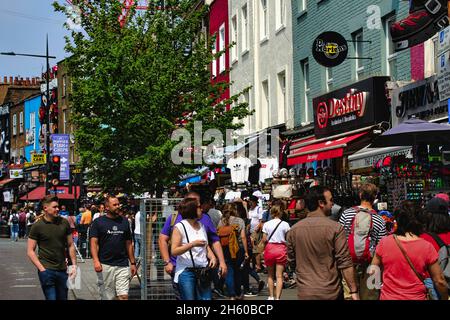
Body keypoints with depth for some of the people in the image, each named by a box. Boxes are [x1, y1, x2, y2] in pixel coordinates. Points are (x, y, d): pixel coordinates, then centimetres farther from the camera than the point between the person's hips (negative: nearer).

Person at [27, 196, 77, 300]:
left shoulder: (64, 223, 4)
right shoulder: (37, 226, -6)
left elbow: (71, 245, 11)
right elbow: (30, 251, -5)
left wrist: (74, 265, 4)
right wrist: (42, 269, -12)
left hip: (62, 270, 4)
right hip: (47, 271, -4)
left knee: (63, 297, 12)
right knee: (51, 297, -5)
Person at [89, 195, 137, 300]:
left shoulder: (124, 221, 12)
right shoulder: (98, 222, 2)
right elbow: (94, 243, -6)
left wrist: (133, 263, 12)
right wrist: (96, 261, -20)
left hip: (123, 265, 2)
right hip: (105, 266, -2)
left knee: (124, 296, -5)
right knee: (107, 296, 3)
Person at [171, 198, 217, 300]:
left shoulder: (201, 226, 14)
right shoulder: (180, 227, -5)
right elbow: (174, 251, -11)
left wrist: (212, 257, 1)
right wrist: (193, 244, -21)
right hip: (186, 271, -5)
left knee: (207, 298, 0)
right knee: (189, 298, -5)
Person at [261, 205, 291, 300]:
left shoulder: (266, 224, -2)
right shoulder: (285, 224, -4)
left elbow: (264, 240, -1)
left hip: (269, 248, 1)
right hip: (281, 249, -1)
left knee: (270, 275, 17)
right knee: (279, 276, 0)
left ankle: (271, 296, 23)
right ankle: (277, 297, -8)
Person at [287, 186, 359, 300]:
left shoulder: (294, 230, -1)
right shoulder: (335, 228, -12)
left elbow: (291, 260, 9)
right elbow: (345, 263, -14)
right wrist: (354, 291, -9)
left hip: (304, 293, 3)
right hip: (331, 293, -3)